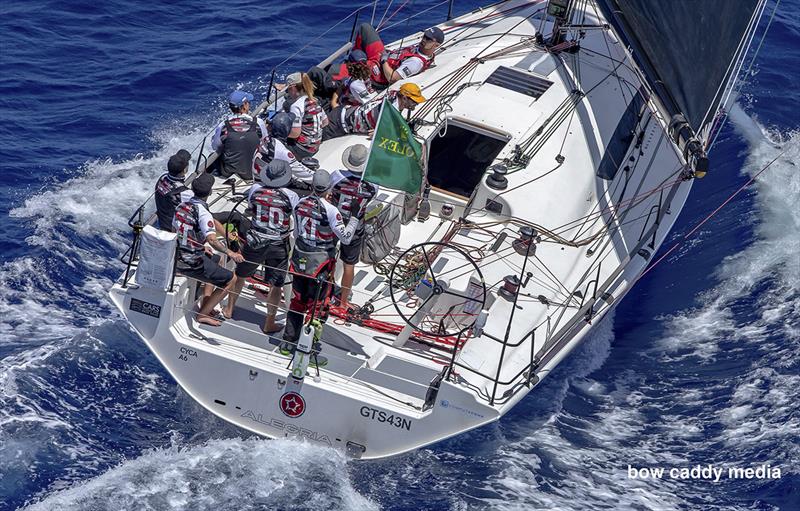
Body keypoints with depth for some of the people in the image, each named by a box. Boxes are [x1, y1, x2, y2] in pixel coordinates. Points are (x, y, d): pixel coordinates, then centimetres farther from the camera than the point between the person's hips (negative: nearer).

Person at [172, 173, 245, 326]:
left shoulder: (181, 206, 4)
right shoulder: (202, 212, -21)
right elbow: (212, 240, -33)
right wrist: (229, 252, -27)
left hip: (177, 258, 9)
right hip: (192, 264, -9)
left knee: (216, 259, 33)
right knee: (231, 279, 2)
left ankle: (206, 306, 30)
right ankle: (203, 314, 3)